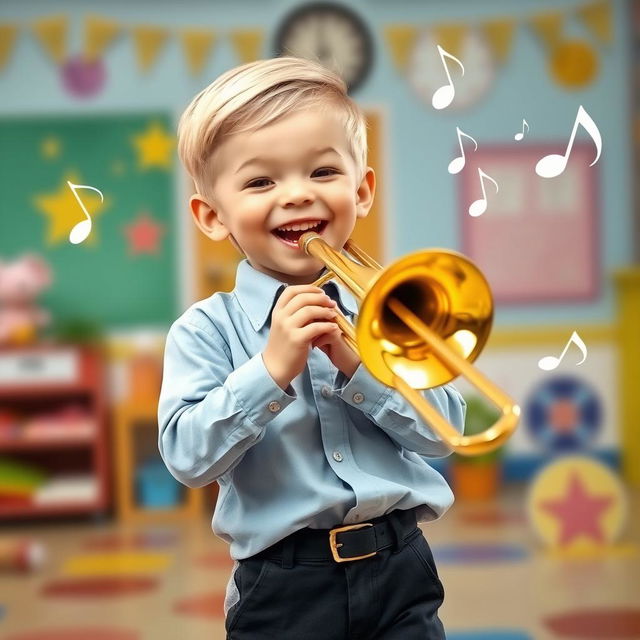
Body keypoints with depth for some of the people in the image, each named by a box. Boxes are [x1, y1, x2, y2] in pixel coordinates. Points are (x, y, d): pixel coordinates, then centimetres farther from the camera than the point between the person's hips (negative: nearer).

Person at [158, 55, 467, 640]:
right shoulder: (206, 330, -5)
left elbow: (441, 433, -5)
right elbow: (187, 458, -14)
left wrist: (355, 362, -18)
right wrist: (272, 367, -23)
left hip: (400, 574, 2)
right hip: (282, 590, -2)